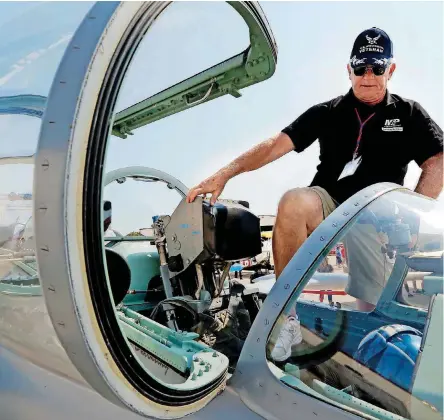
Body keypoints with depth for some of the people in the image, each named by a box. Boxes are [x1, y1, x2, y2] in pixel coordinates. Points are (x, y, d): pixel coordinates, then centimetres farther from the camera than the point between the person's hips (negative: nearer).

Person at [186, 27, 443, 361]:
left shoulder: (410, 114, 11)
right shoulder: (328, 113, 8)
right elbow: (276, 145, -4)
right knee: (294, 202, -35)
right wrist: (224, 174, -16)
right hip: (329, 209, 0)